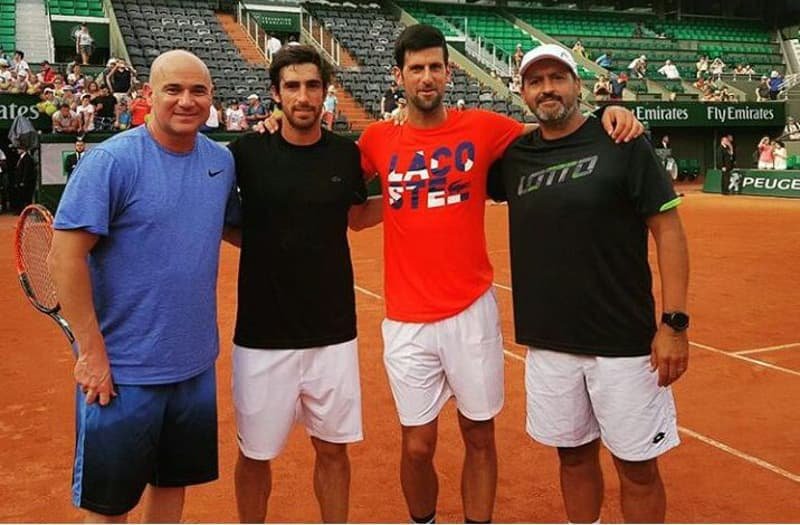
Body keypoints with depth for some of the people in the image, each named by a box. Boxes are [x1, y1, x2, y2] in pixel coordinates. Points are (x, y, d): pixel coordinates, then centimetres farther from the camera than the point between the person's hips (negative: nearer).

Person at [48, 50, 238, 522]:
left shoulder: (222, 161, 3)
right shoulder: (111, 160, -14)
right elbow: (66, 257, -16)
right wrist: (92, 352, -16)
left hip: (196, 366, 5)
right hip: (122, 372, -5)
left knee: (173, 484, 20)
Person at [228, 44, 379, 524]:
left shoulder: (346, 154, 0)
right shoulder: (248, 152, -6)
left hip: (333, 333, 2)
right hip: (263, 335, -1)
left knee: (333, 449, 14)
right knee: (255, 454, 12)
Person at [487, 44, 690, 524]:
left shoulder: (622, 142, -6)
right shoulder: (514, 157, 6)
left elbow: (668, 230, -7)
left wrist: (674, 323, -13)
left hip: (623, 341, -3)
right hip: (548, 342, 4)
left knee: (638, 466, 7)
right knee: (574, 454, 16)